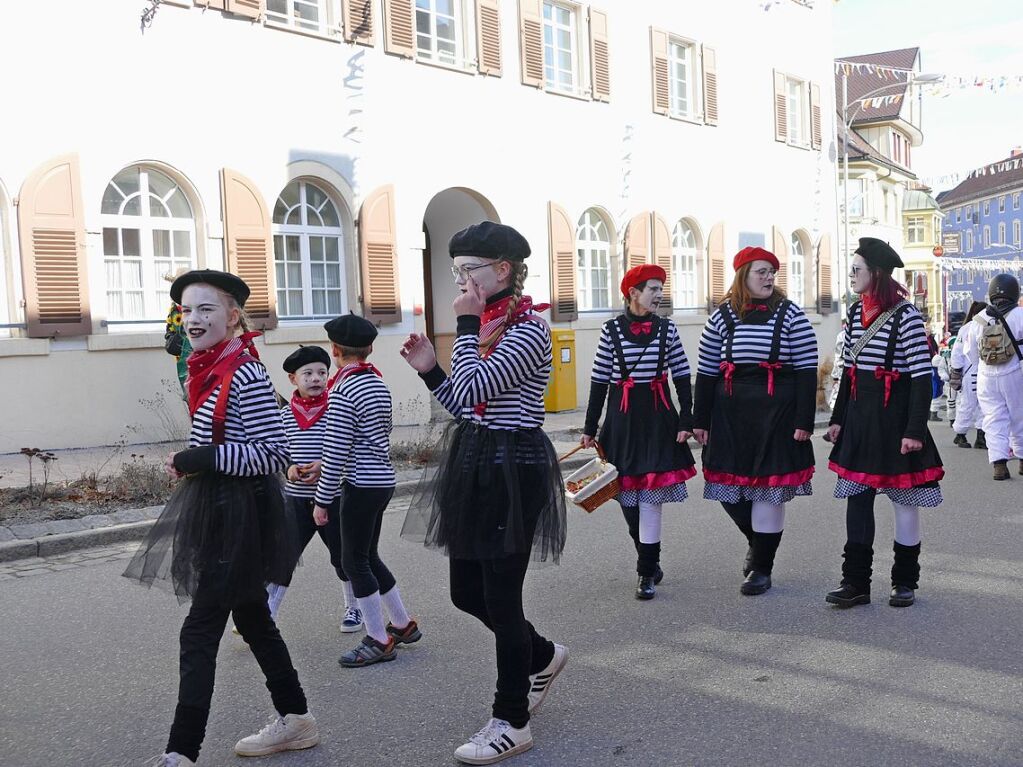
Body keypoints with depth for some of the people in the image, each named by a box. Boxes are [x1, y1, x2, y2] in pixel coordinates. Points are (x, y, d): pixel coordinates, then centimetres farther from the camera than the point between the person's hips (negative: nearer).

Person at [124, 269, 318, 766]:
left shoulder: (246, 375, -19)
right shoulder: (209, 370, 8)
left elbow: (273, 454, -22)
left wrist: (200, 460, -22)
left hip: (240, 514, -10)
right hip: (219, 511, 10)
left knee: (199, 632, -6)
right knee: (252, 619, 18)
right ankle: (294, 719, 32)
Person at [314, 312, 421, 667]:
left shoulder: (344, 391, -17)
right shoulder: (379, 384, 9)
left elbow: (336, 453, -18)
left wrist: (322, 500, -10)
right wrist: (325, 465, 22)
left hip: (361, 485, -8)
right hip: (382, 480, 9)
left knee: (354, 561, 2)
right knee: (368, 557, 19)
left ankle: (379, 641, 9)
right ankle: (403, 625, 27)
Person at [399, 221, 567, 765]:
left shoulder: (528, 329, -14)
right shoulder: (484, 328, 12)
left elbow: (474, 388, -25)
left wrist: (466, 324, -16)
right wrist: (429, 371, 3)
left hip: (513, 469, -9)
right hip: (473, 466, 9)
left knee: (500, 595, -1)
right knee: (466, 591, 14)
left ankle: (512, 723, 15)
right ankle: (543, 657, 39)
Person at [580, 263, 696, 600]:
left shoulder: (666, 328, 3)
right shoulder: (612, 330, 0)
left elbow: (682, 377, 6)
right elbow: (599, 380, 3)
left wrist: (686, 420, -1)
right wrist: (590, 427, 3)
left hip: (658, 417, 0)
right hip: (622, 418, 1)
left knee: (650, 494, -5)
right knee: (626, 492, 7)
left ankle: (647, 573, 4)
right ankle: (650, 562, 28)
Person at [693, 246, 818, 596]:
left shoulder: (789, 314, 0)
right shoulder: (722, 317, 6)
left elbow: (807, 370, -3)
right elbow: (706, 373, 7)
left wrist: (804, 422, -9)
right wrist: (700, 421, 4)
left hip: (777, 413, -3)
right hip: (731, 414, 3)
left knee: (769, 487, 2)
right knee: (728, 486, 5)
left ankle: (762, 568, 17)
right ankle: (756, 541, 35)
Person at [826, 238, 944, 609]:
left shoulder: (905, 315, -12)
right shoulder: (856, 311, 9)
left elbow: (922, 377, -13)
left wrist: (915, 431, -17)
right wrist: (838, 418, 15)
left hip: (894, 417, -6)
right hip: (859, 416, 6)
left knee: (905, 499, 6)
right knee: (856, 496, 5)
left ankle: (905, 582, 19)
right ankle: (856, 582, 11)